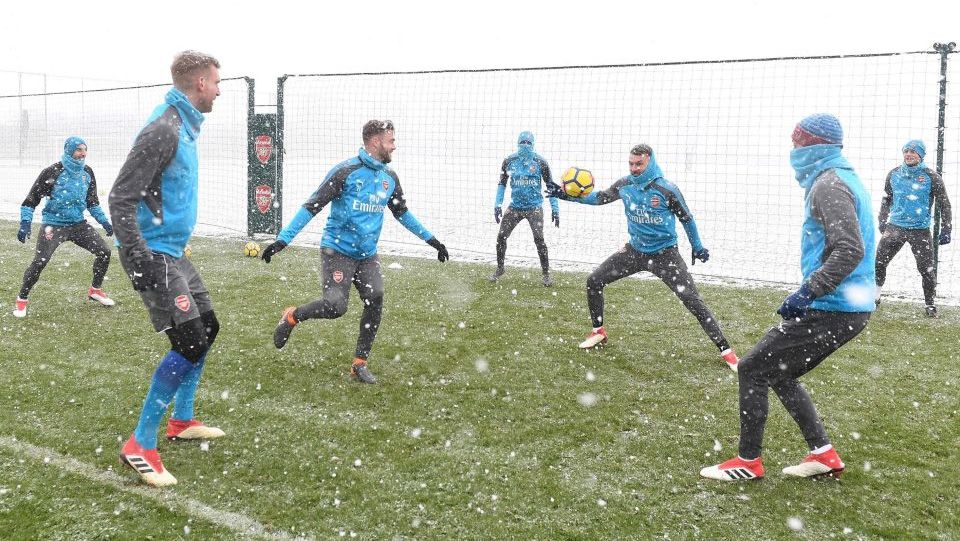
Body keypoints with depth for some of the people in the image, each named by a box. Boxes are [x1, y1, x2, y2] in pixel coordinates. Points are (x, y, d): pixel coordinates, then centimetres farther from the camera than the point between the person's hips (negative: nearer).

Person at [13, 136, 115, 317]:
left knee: (104, 252, -1)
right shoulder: (53, 172, -12)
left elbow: (92, 201, 18)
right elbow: (32, 199, -8)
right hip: (54, 225, -5)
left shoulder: (87, 172, 5)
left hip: (78, 223, 5)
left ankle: (95, 290, 21)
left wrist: (104, 221, 15)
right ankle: (22, 299, 5)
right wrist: (25, 224, -17)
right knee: (39, 262, -16)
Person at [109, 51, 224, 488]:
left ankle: (181, 422, 31)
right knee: (189, 344, -13)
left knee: (207, 329, 17)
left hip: (173, 251, 10)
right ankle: (140, 446, -2)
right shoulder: (163, 130, -19)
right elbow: (120, 198, -21)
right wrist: (139, 260, -25)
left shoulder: (185, 125, 12)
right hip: (154, 254, -10)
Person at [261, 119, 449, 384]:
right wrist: (283, 239, -17)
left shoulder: (390, 177, 7)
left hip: (368, 255, 6)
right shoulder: (346, 171, -13)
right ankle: (291, 316, 14)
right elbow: (312, 206, -13)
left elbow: (402, 212, 22)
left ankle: (360, 363, 10)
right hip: (338, 250, -6)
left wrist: (431, 239, 22)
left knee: (375, 304, -6)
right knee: (335, 307, -16)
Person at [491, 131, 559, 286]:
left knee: (539, 239, -14)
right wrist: (497, 205, 4)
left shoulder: (540, 162, -5)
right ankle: (500, 269, 19)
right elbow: (502, 183, 11)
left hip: (534, 207, -3)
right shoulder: (509, 161, 1)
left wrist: (555, 209, -3)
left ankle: (546, 273, 1)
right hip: (515, 207, 3)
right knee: (501, 236, -2)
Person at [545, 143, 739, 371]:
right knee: (594, 281, 1)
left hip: (665, 254, -5)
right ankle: (599, 330, 21)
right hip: (635, 250, 5)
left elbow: (686, 218, -5)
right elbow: (599, 198, 10)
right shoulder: (624, 185, -5)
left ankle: (726, 350, -5)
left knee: (693, 300, -12)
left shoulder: (666, 189, -18)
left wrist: (697, 247, 4)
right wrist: (567, 195, 0)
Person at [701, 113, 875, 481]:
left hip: (832, 310, -10)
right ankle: (824, 456, 21)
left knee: (752, 368, -2)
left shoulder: (828, 183, -14)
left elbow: (850, 251, -25)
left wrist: (806, 293, -23)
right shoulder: (844, 178, 17)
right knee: (779, 372, 19)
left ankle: (748, 462, 7)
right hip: (851, 307, 10)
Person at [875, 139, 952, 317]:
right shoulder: (894, 174, 3)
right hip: (895, 227, 3)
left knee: (926, 269, -1)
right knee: (879, 261, -1)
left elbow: (944, 204, 0)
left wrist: (945, 230, -4)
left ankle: (930, 304, 16)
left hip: (920, 231, -3)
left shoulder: (931, 177, -6)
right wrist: (882, 221, 16)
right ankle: (874, 296, 16)